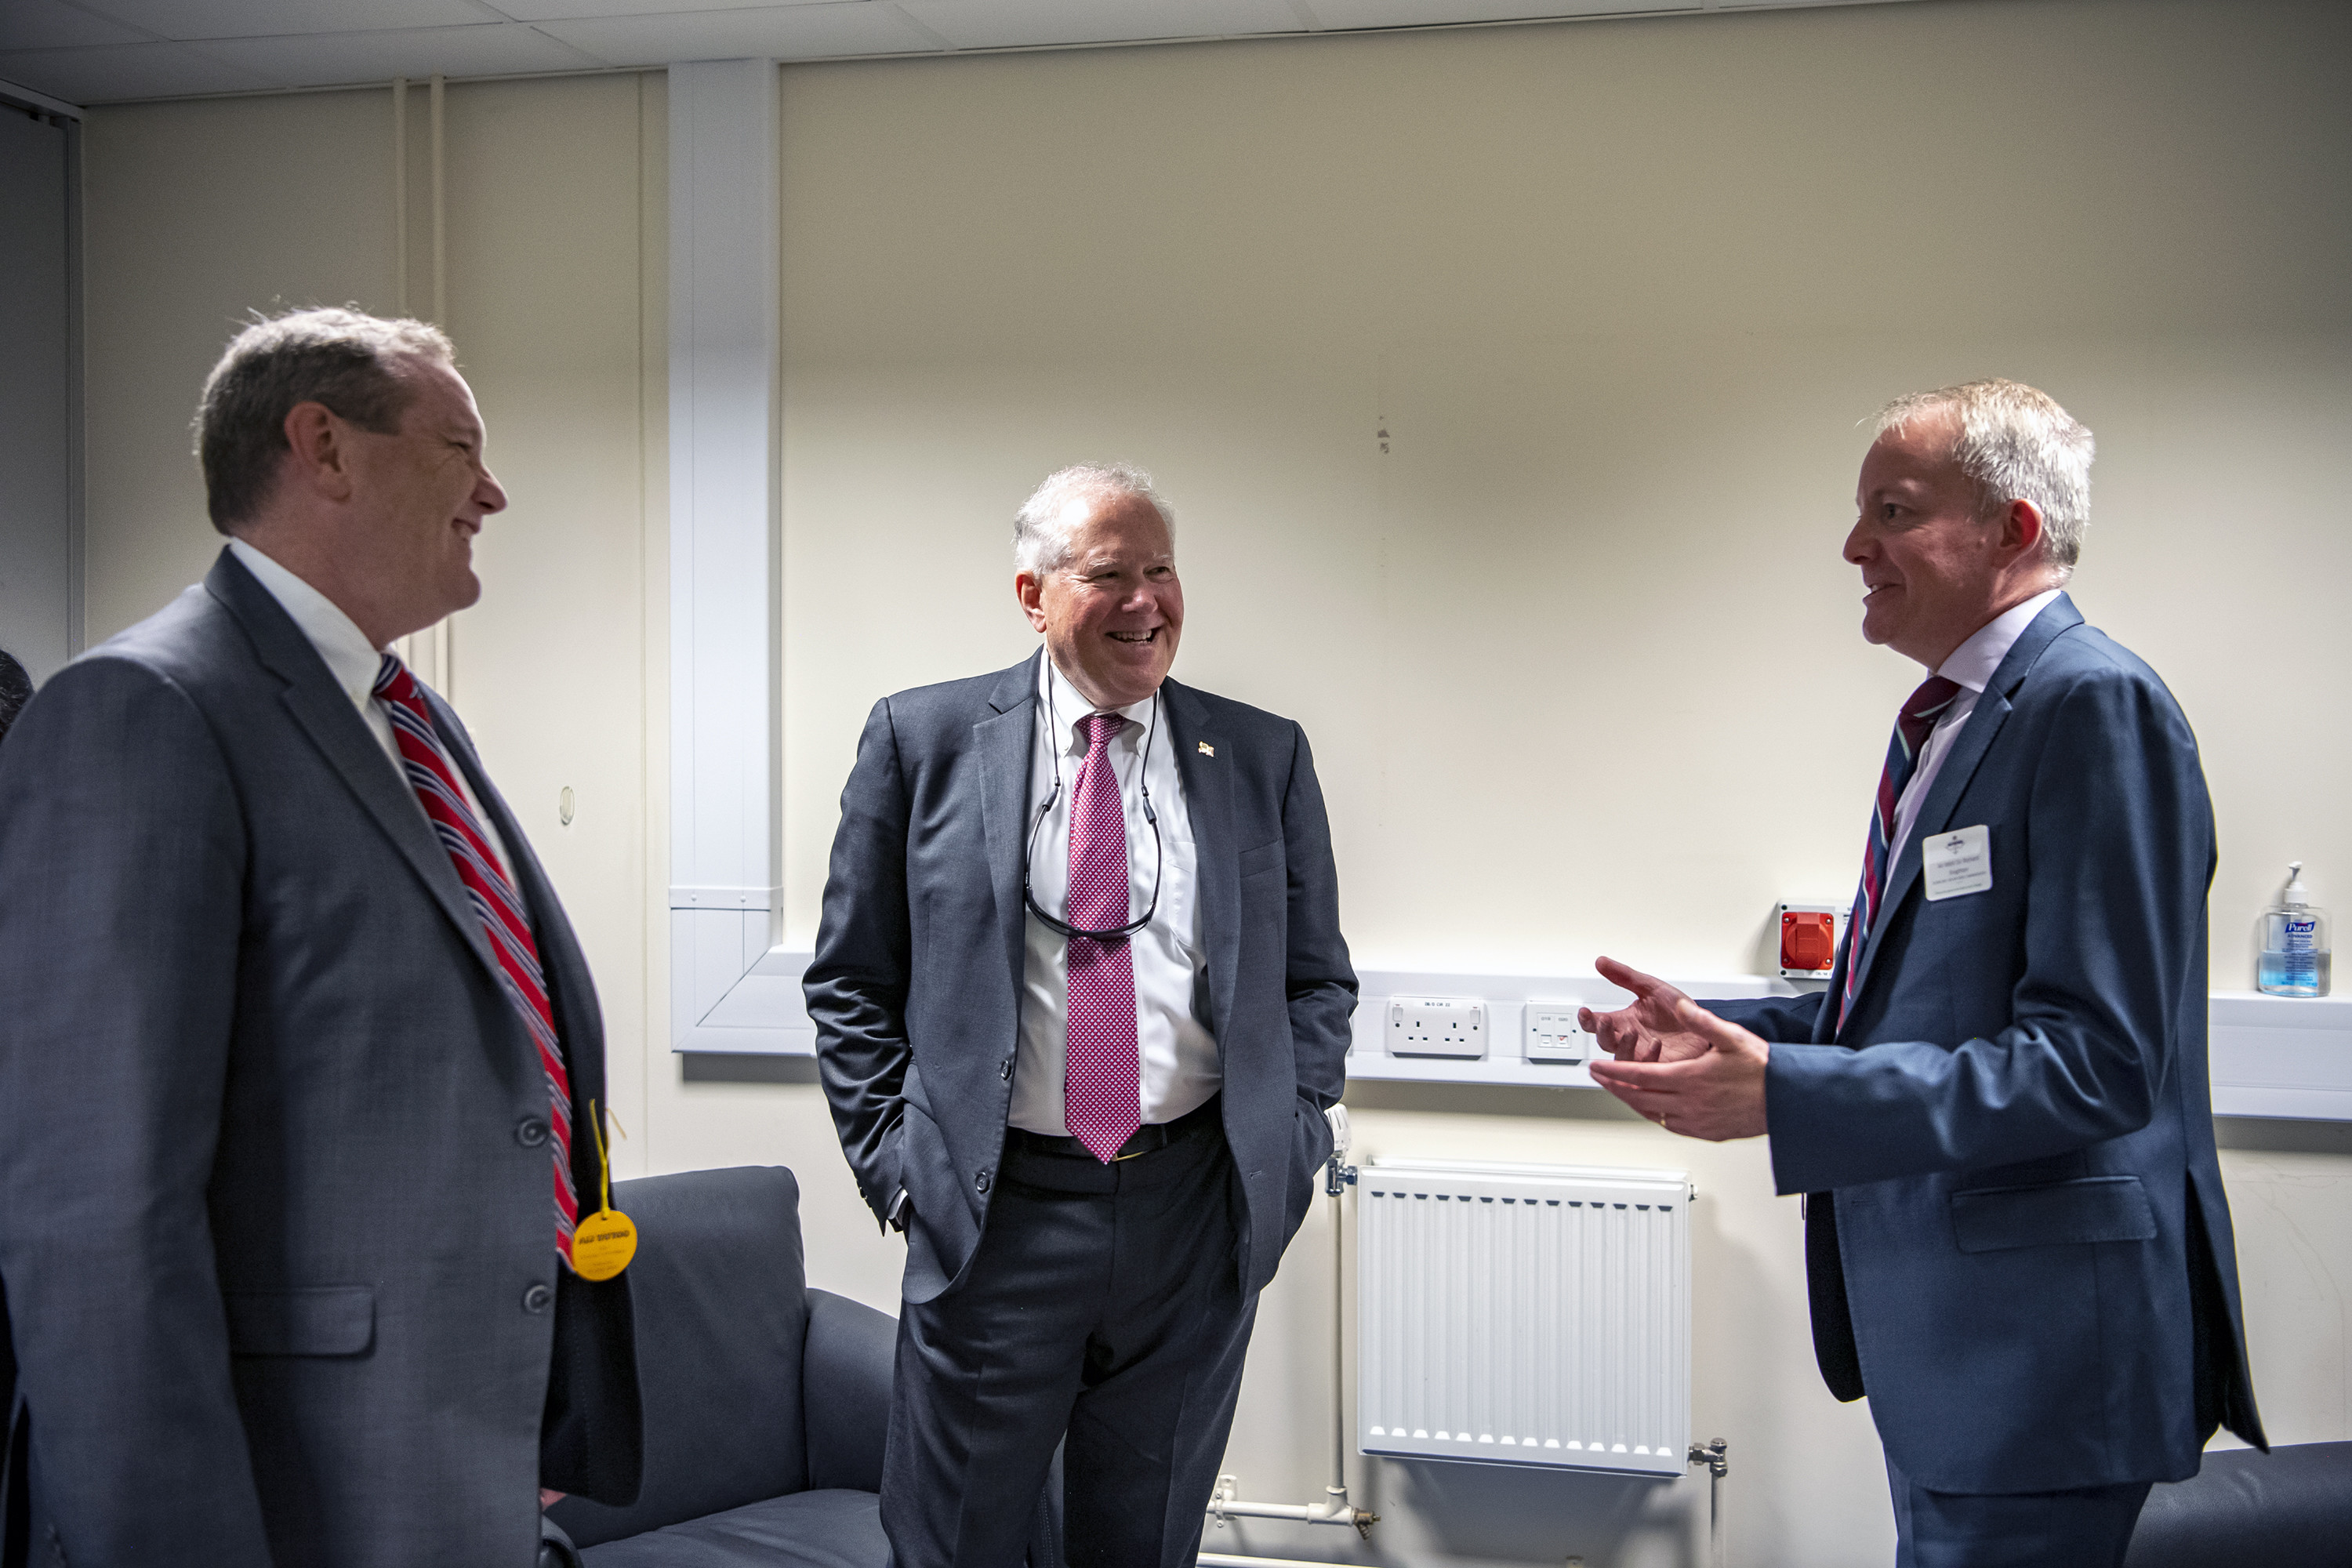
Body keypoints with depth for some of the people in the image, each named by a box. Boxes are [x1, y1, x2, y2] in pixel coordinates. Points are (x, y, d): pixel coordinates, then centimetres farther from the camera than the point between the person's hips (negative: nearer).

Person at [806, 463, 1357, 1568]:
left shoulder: (1265, 758, 5)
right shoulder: (922, 738, 0)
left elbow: (1316, 979, 12)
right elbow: (852, 980, 4)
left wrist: (1284, 1143, 1)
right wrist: (894, 1161, -3)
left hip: (1198, 1218, 2)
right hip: (992, 1210, -1)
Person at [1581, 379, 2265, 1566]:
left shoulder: (2094, 704, -18)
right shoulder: (1949, 714, 14)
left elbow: (2094, 1058, -24)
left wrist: (1784, 1092, -27)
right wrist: (1717, 1030, 5)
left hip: (2037, 1335, -10)